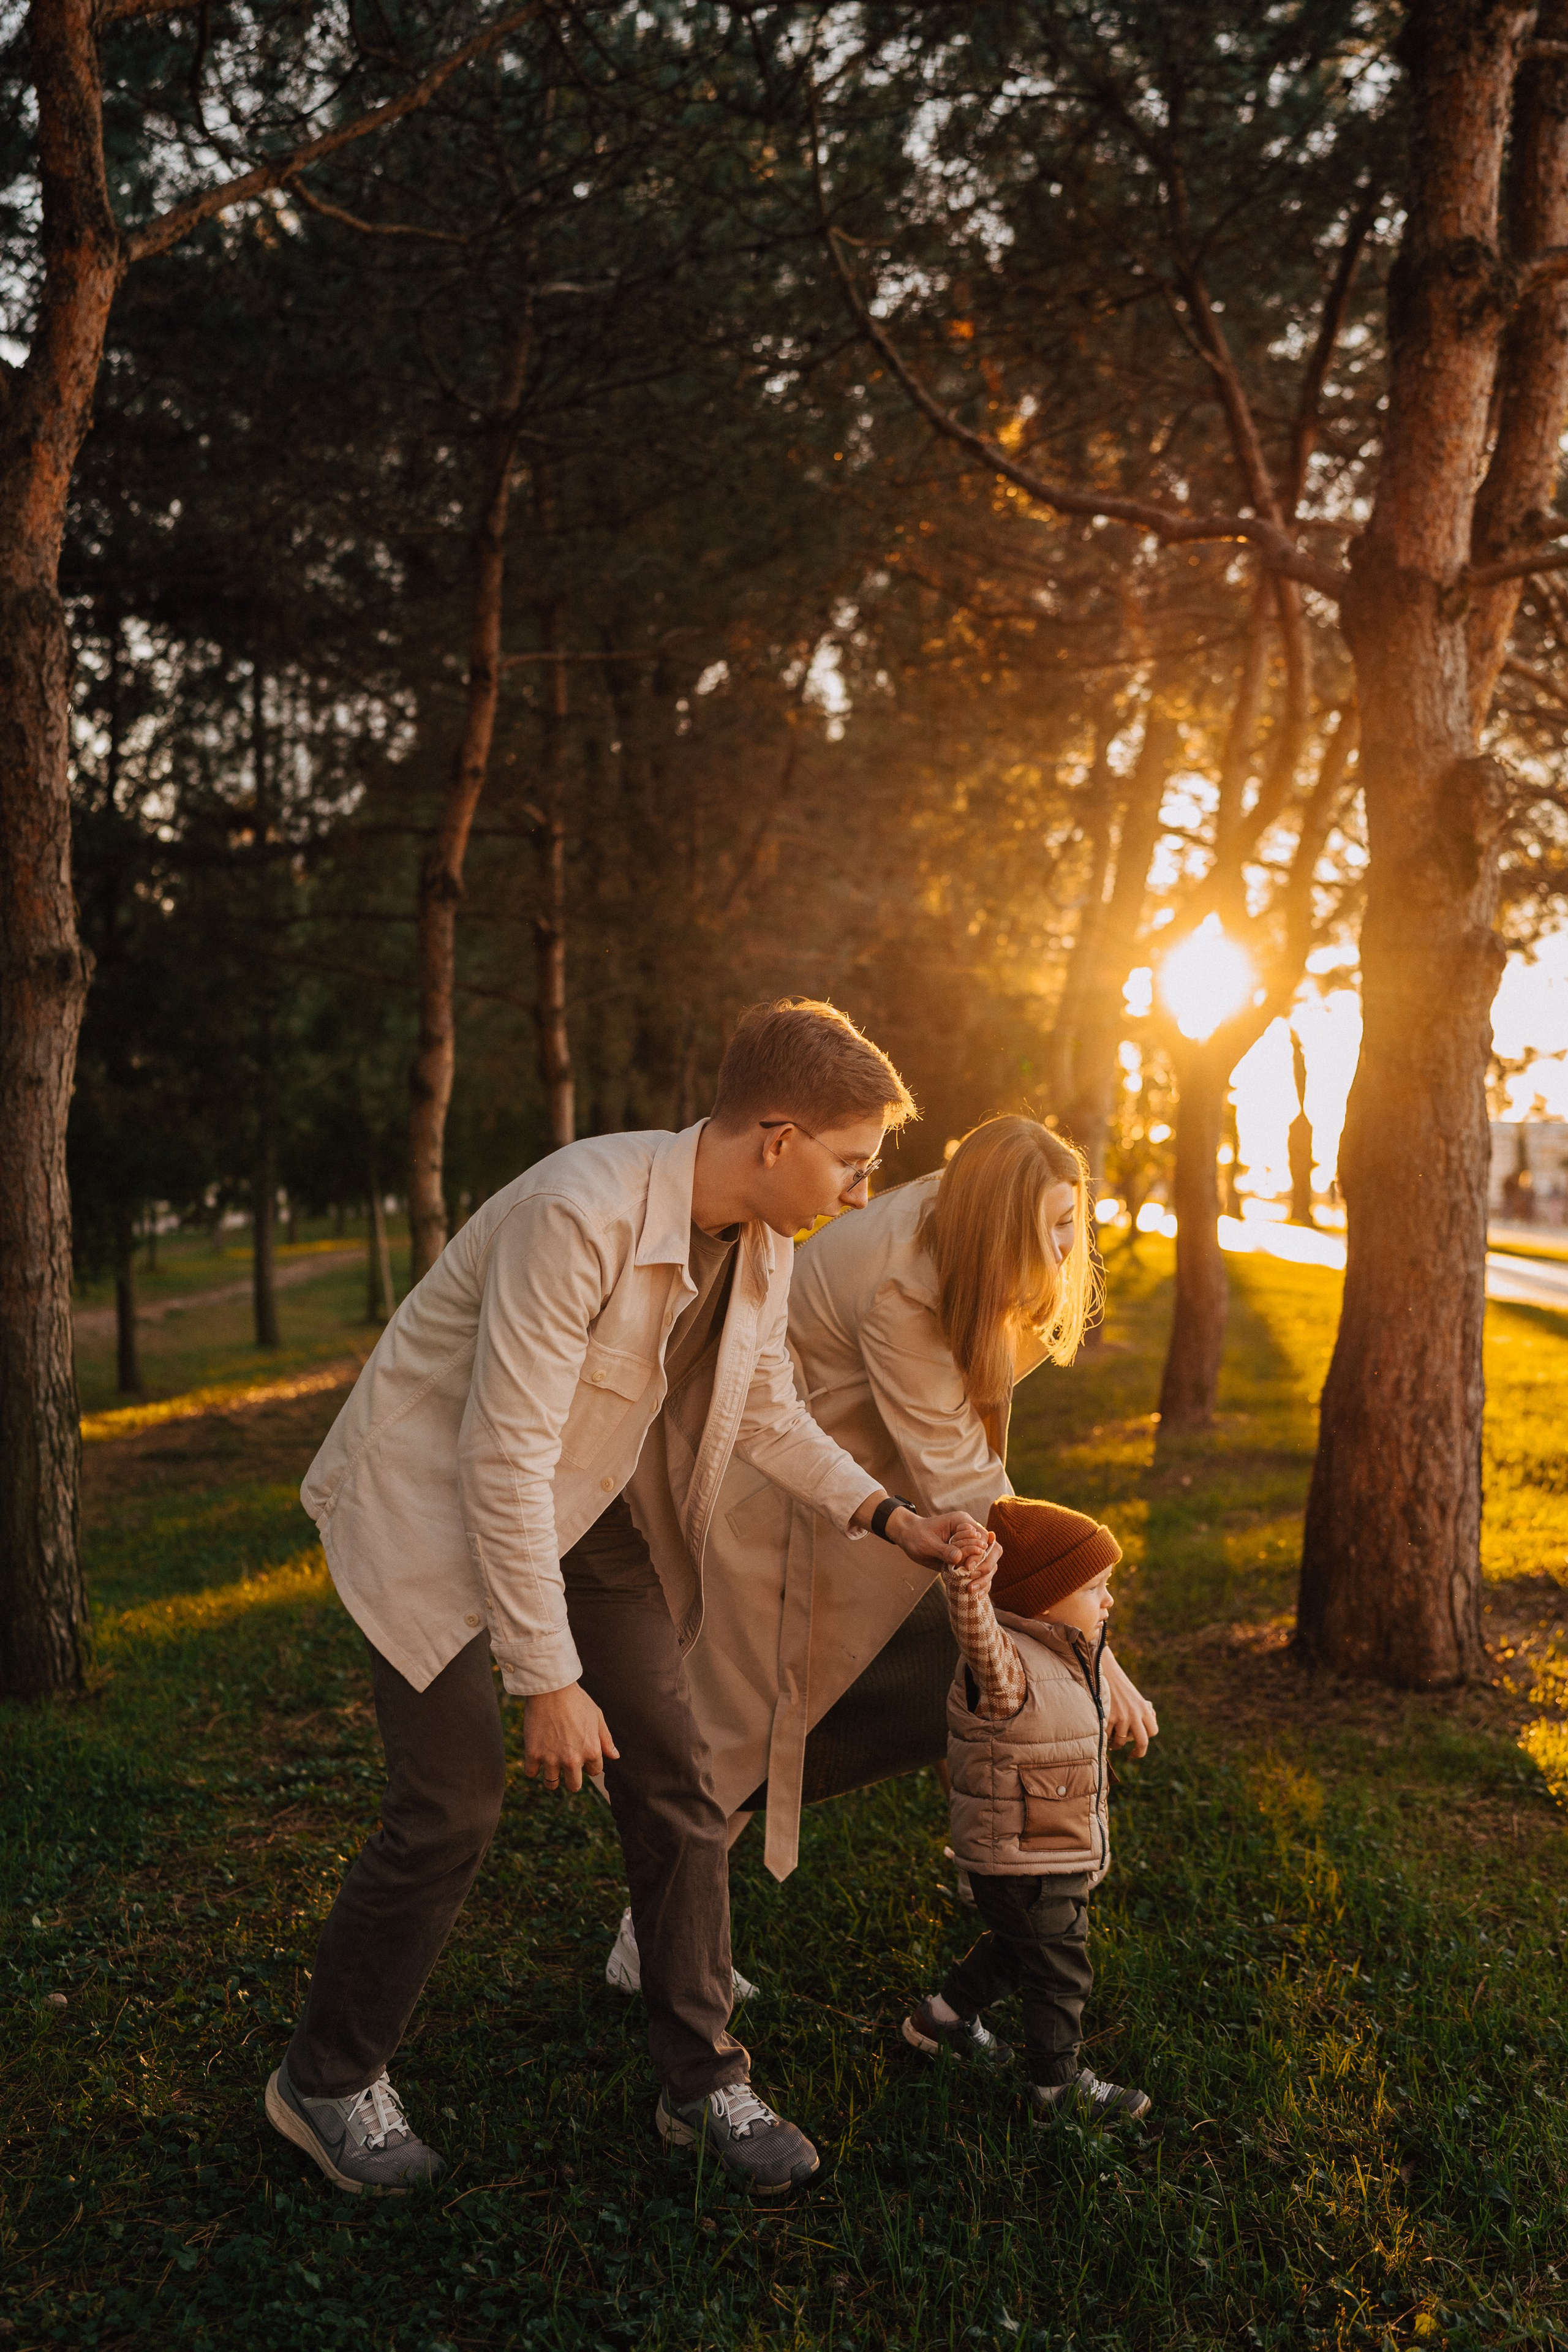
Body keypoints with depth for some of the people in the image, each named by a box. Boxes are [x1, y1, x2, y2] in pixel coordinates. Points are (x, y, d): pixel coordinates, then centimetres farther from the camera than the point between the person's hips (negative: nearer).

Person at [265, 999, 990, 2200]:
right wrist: (550, 1680, -25)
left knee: (677, 1780, 4)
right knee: (453, 1805, -6)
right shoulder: (580, 1213, -33)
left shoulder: (763, 1243, -8)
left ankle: (705, 2081, 21)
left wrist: (890, 1517, -2)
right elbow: (503, 1458, -30)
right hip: (438, 1502, -7)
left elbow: (768, 1412, 10)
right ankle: (328, 2079, 19)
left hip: (590, 1511, 7)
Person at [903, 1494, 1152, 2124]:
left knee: (1017, 1945, 26)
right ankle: (1057, 2086, 23)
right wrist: (970, 1588, -71)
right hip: (1022, 1860, -10)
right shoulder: (1008, 1668, -29)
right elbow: (980, 1642, -53)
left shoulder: (1060, 1656, 4)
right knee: (1058, 1971, 5)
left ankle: (943, 2016, 44)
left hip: (1059, 1853, 10)